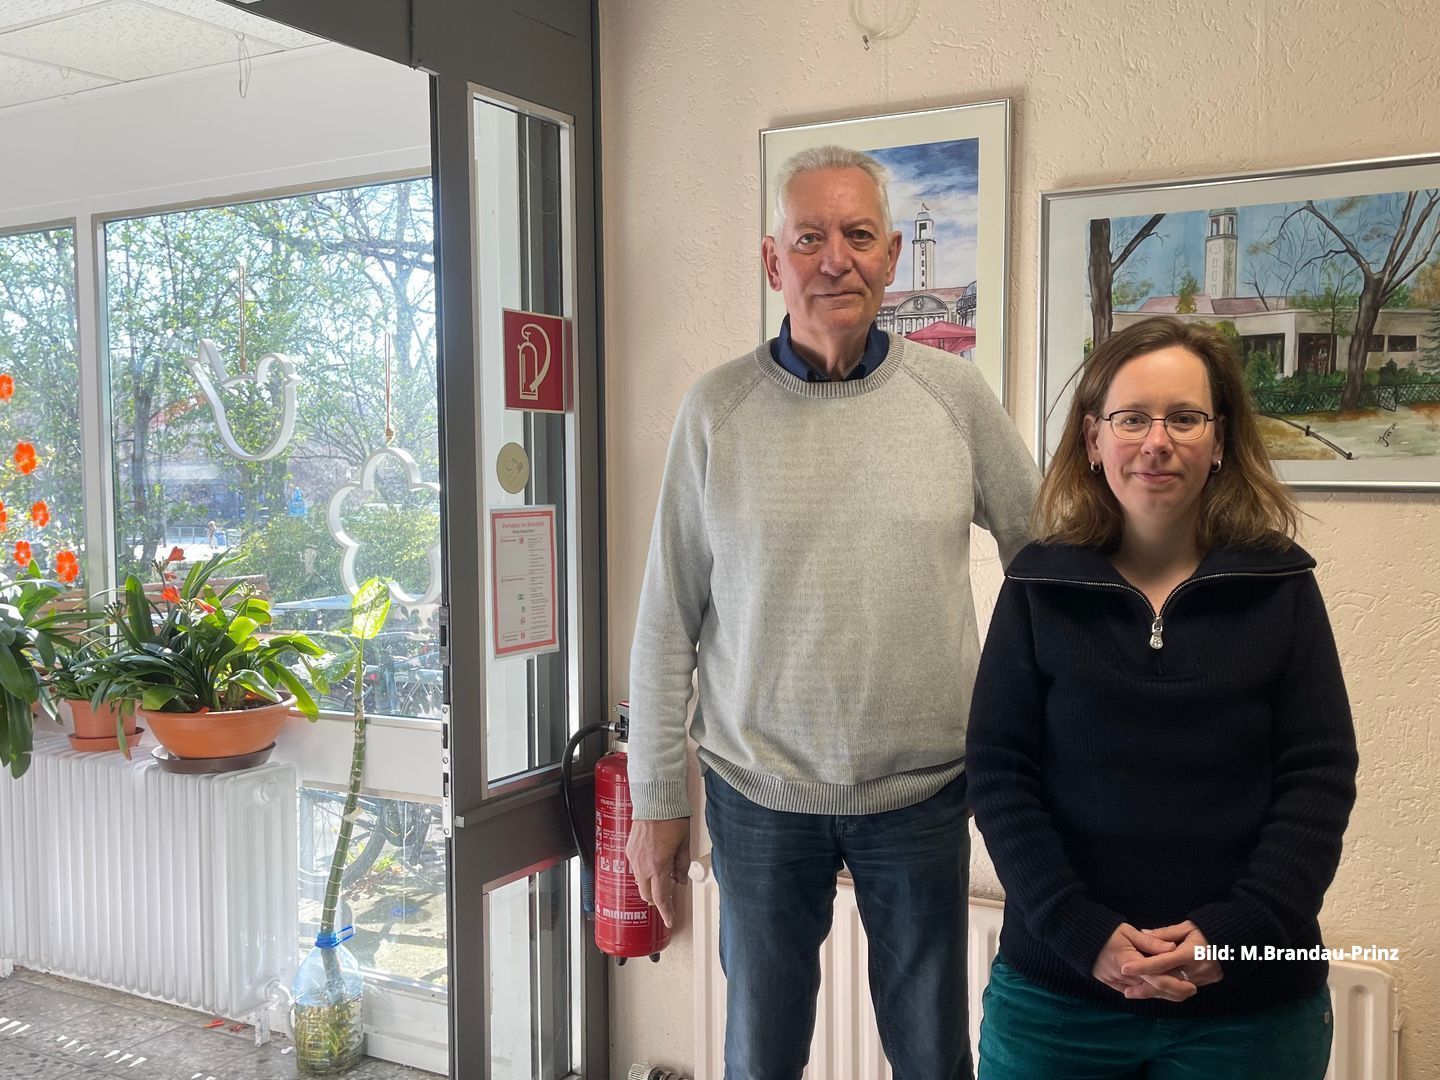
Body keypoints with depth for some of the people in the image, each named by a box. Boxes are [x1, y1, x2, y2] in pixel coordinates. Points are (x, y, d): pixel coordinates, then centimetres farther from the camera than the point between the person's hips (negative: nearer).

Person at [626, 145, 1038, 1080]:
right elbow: (669, 619, -2)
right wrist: (657, 800, 0)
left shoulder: (956, 394, -3)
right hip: (760, 794, 0)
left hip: (924, 792, 1)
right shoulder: (716, 410, -5)